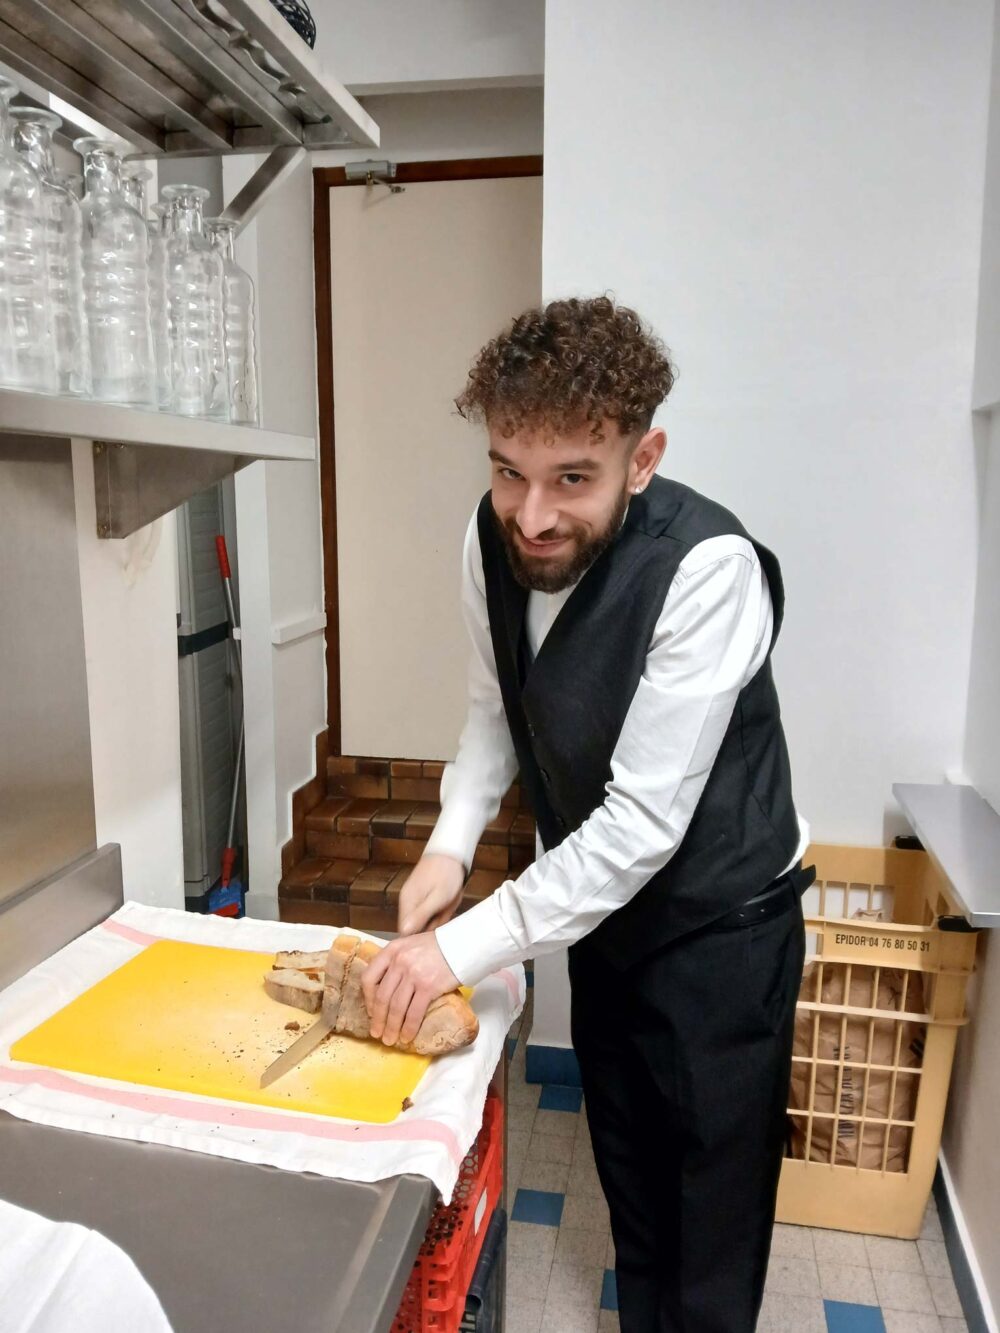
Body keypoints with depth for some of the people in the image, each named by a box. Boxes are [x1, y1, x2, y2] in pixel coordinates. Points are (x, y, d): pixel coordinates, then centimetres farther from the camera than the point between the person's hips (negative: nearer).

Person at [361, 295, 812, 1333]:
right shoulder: (493, 539, -12)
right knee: (625, 1170, 24)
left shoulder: (707, 569, -31)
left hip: (717, 924, -5)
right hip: (599, 905, 6)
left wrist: (465, 946, -26)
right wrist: (450, 842, -10)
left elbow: (645, 820, -30)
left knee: (715, 1186, 12)